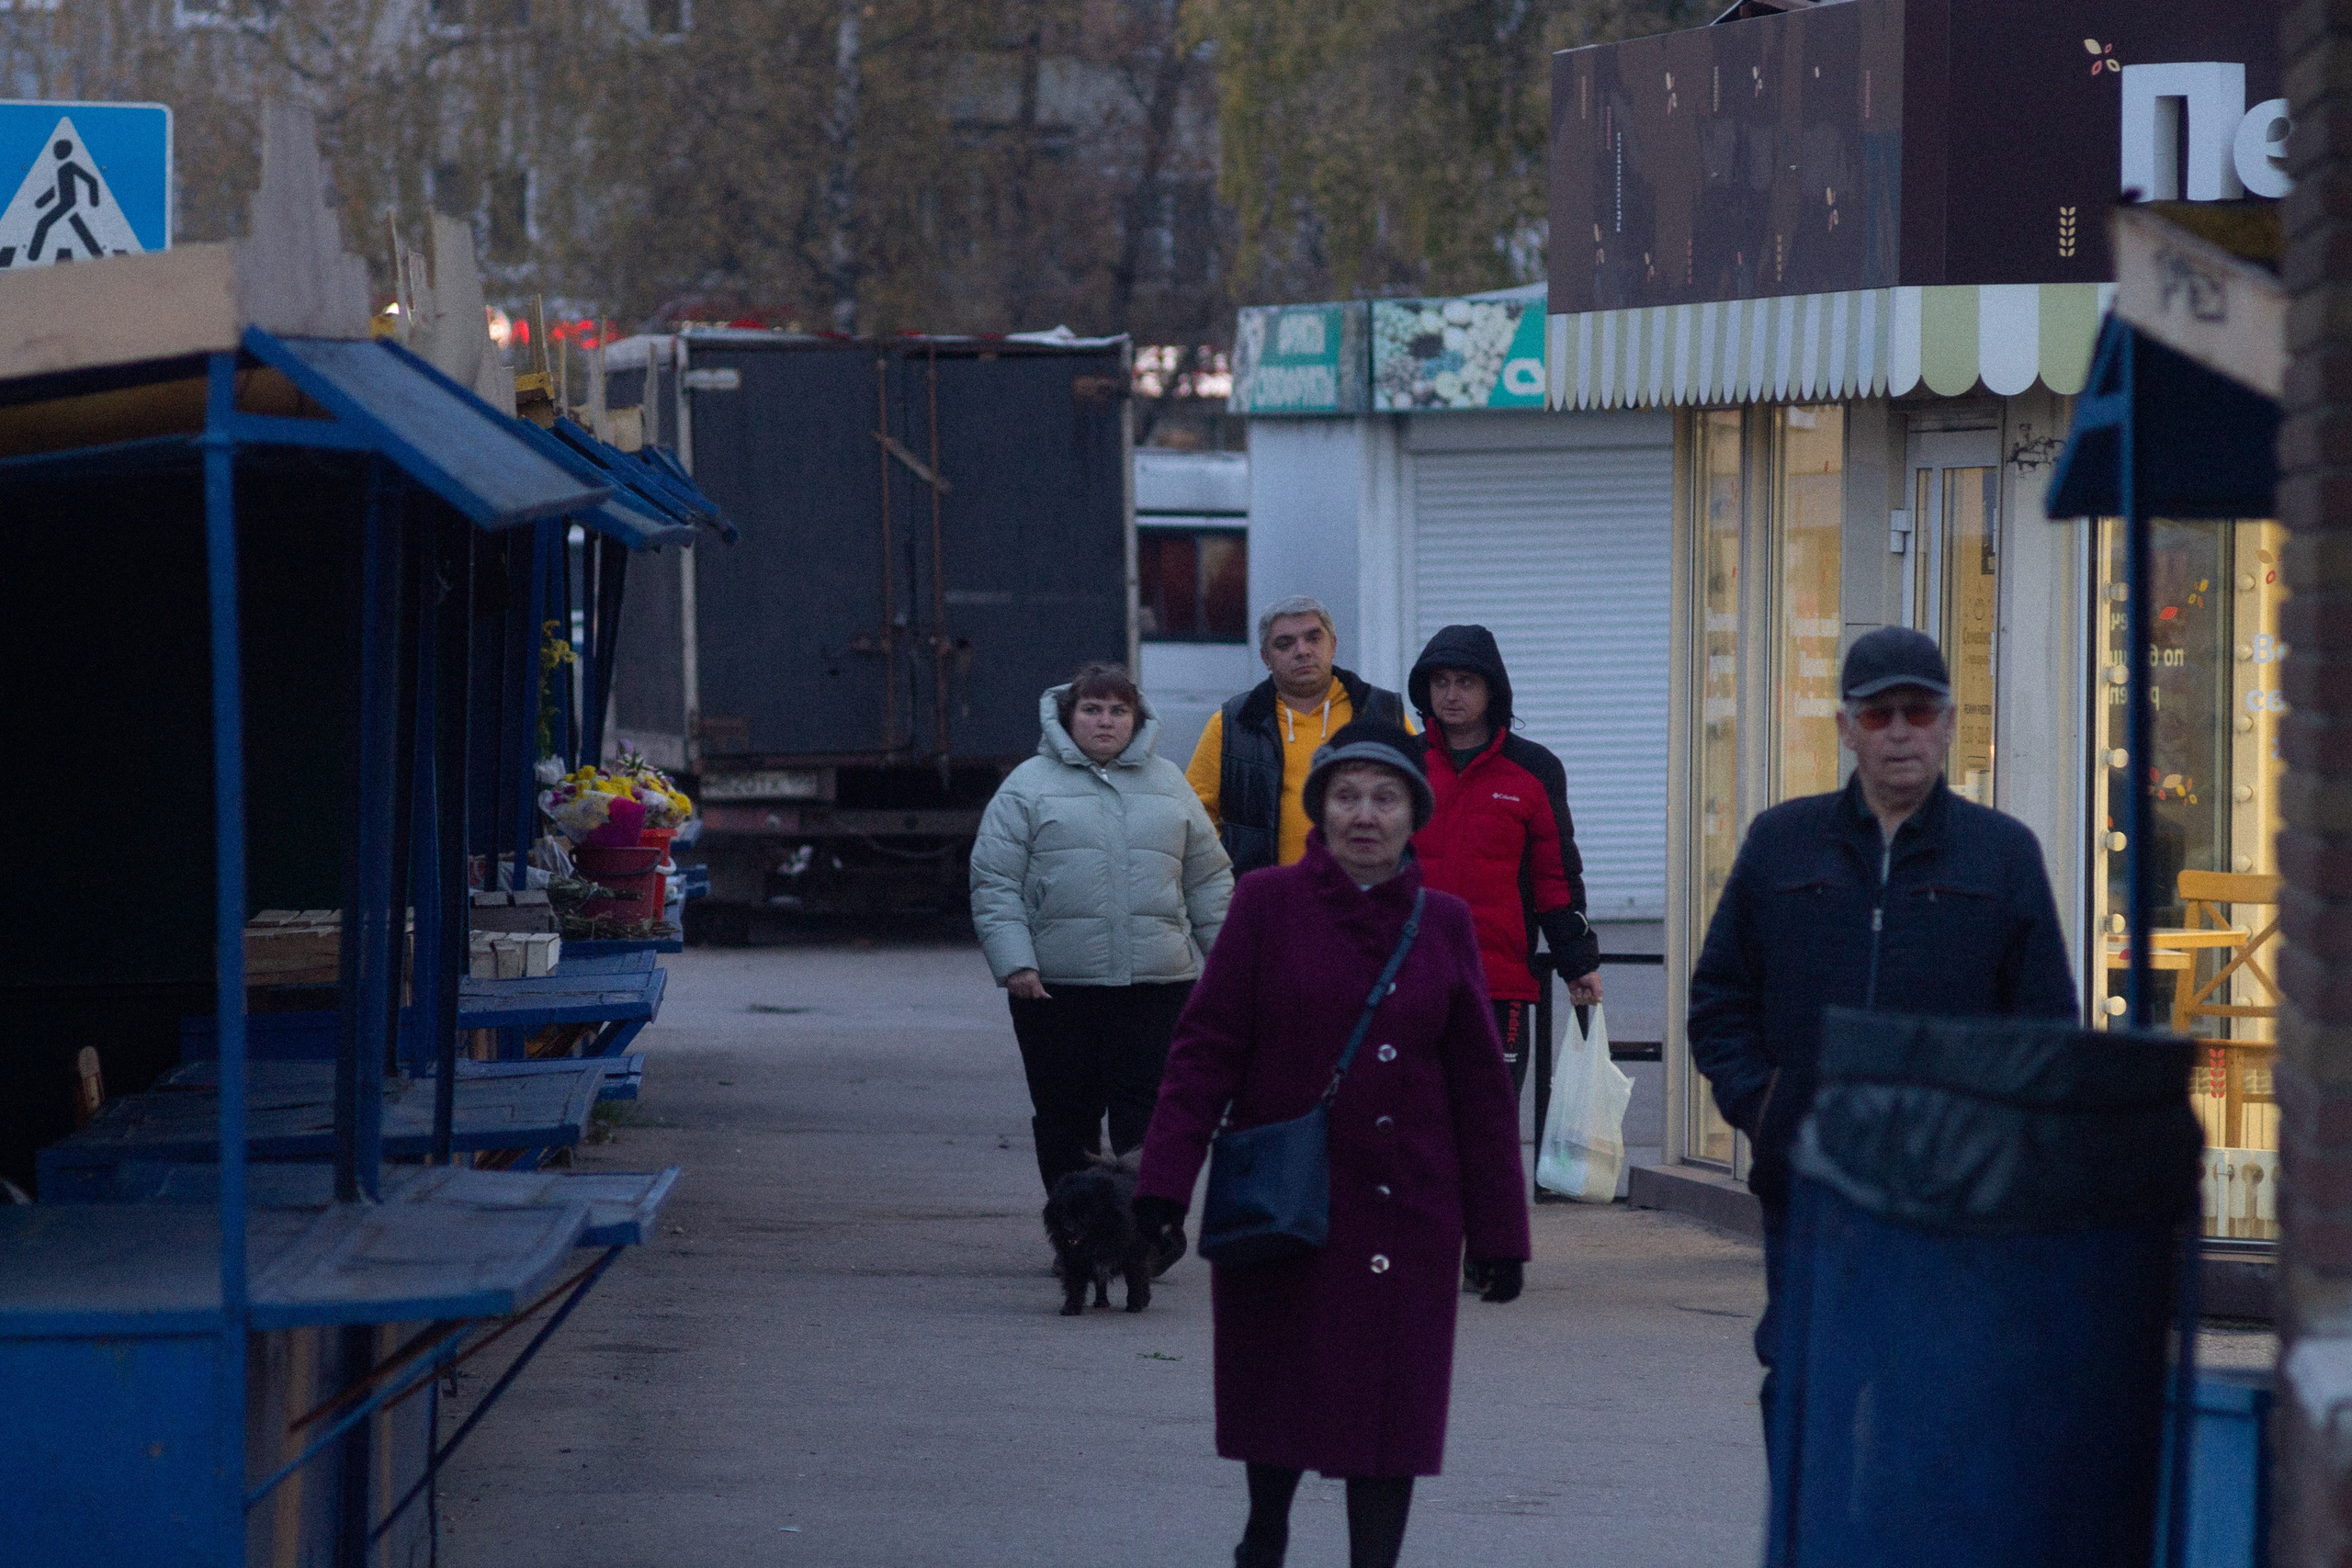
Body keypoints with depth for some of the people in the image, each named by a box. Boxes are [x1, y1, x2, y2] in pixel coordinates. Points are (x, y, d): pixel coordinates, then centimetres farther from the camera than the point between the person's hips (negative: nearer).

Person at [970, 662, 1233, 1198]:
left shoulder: (1168, 782, 15)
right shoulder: (1029, 784, 5)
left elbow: (1209, 880, 18)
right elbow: (995, 884, 0)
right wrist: (1014, 962, -11)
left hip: (1158, 987, 1)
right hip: (1056, 992, -1)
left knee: (1148, 1127, -5)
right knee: (1067, 1125, 5)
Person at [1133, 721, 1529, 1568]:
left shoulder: (1444, 924, 5)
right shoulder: (1266, 906, -2)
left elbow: (1480, 1085, 7)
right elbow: (1205, 1049, -6)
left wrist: (1499, 1233, 5)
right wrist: (1165, 1180, -15)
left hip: (1406, 1211, 1)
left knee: (1391, 1400, -2)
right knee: (1281, 1392, 8)